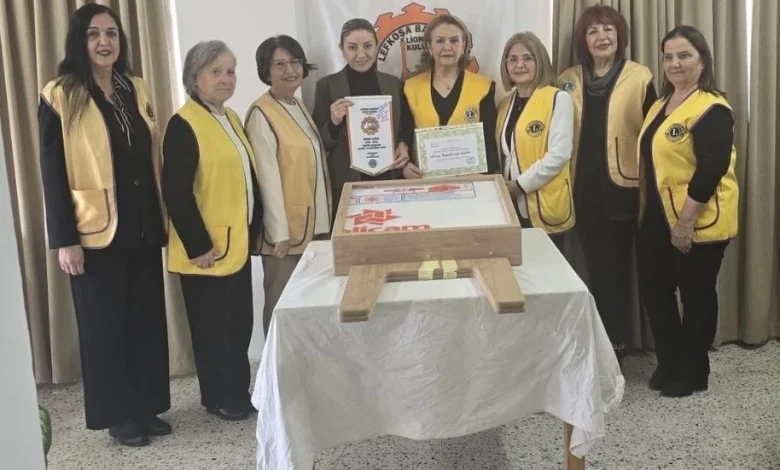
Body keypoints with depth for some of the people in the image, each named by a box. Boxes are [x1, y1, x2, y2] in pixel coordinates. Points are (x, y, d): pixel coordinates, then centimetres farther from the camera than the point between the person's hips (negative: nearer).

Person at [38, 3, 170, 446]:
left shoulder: (138, 89, 9)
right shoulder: (60, 96, -7)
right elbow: (53, 172, -9)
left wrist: (162, 218, 10)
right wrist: (64, 239, -13)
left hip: (142, 228, 5)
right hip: (95, 232, -5)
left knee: (147, 320, 11)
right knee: (104, 325, 7)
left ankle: (147, 407, 25)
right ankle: (118, 415, 20)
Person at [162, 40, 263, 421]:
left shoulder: (231, 118, 11)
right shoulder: (184, 125, -15)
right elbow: (176, 193, -20)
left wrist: (253, 229, 13)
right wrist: (199, 246, -19)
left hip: (237, 243, 8)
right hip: (206, 249, -8)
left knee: (240, 321, 15)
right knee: (213, 326, 6)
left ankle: (239, 390, 29)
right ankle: (219, 398, 20)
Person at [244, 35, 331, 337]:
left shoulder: (299, 106, 13)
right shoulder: (261, 114, -13)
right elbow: (268, 176, -17)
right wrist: (280, 232, -19)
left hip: (315, 224, 8)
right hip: (287, 229, -8)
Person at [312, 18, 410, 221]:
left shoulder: (394, 84, 7)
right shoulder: (326, 85, -2)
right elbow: (319, 144, -1)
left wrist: (404, 147, -4)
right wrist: (334, 122, -19)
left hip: (389, 182, 3)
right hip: (346, 186, -3)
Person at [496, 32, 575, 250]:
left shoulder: (558, 99, -5)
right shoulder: (504, 104, 14)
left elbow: (559, 155, -14)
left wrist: (520, 185, -14)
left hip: (544, 209, -5)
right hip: (510, 206, 6)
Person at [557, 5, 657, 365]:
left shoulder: (640, 78, -3)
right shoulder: (569, 80, 8)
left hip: (622, 188, -3)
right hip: (584, 190, 4)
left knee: (616, 267, 4)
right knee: (594, 266, 12)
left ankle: (614, 345, 13)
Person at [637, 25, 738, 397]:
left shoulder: (712, 109, -15)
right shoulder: (661, 104, 12)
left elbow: (712, 169, -22)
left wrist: (686, 221, -23)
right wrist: (647, 212, 16)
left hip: (698, 224, -8)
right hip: (658, 218, 8)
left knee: (696, 296, 7)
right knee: (654, 291, 12)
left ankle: (692, 372, 22)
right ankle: (669, 365, 29)